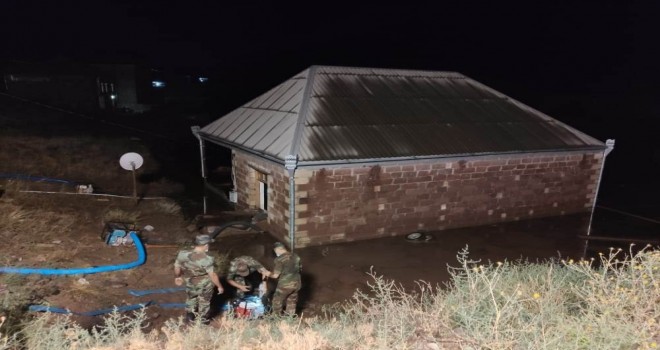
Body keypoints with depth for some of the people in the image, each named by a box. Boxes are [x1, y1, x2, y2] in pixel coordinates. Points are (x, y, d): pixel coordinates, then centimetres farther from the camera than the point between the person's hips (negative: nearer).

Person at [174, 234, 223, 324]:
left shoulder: (182, 254, -20)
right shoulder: (206, 259, -35)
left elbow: (177, 268, -4)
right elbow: (213, 275, -27)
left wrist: (177, 277, 16)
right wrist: (219, 286, -12)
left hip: (190, 284, 4)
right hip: (205, 285, -4)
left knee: (191, 299, 31)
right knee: (204, 303, 23)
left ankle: (189, 317, 50)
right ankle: (204, 321, 43)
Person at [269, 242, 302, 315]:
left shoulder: (279, 259, -13)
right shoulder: (296, 257, 7)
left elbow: (275, 275, -12)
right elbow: (299, 269, 17)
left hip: (285, 285, -6)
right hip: (296, 284, 6)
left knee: (277, 303, 12)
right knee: (291, 304, 19)